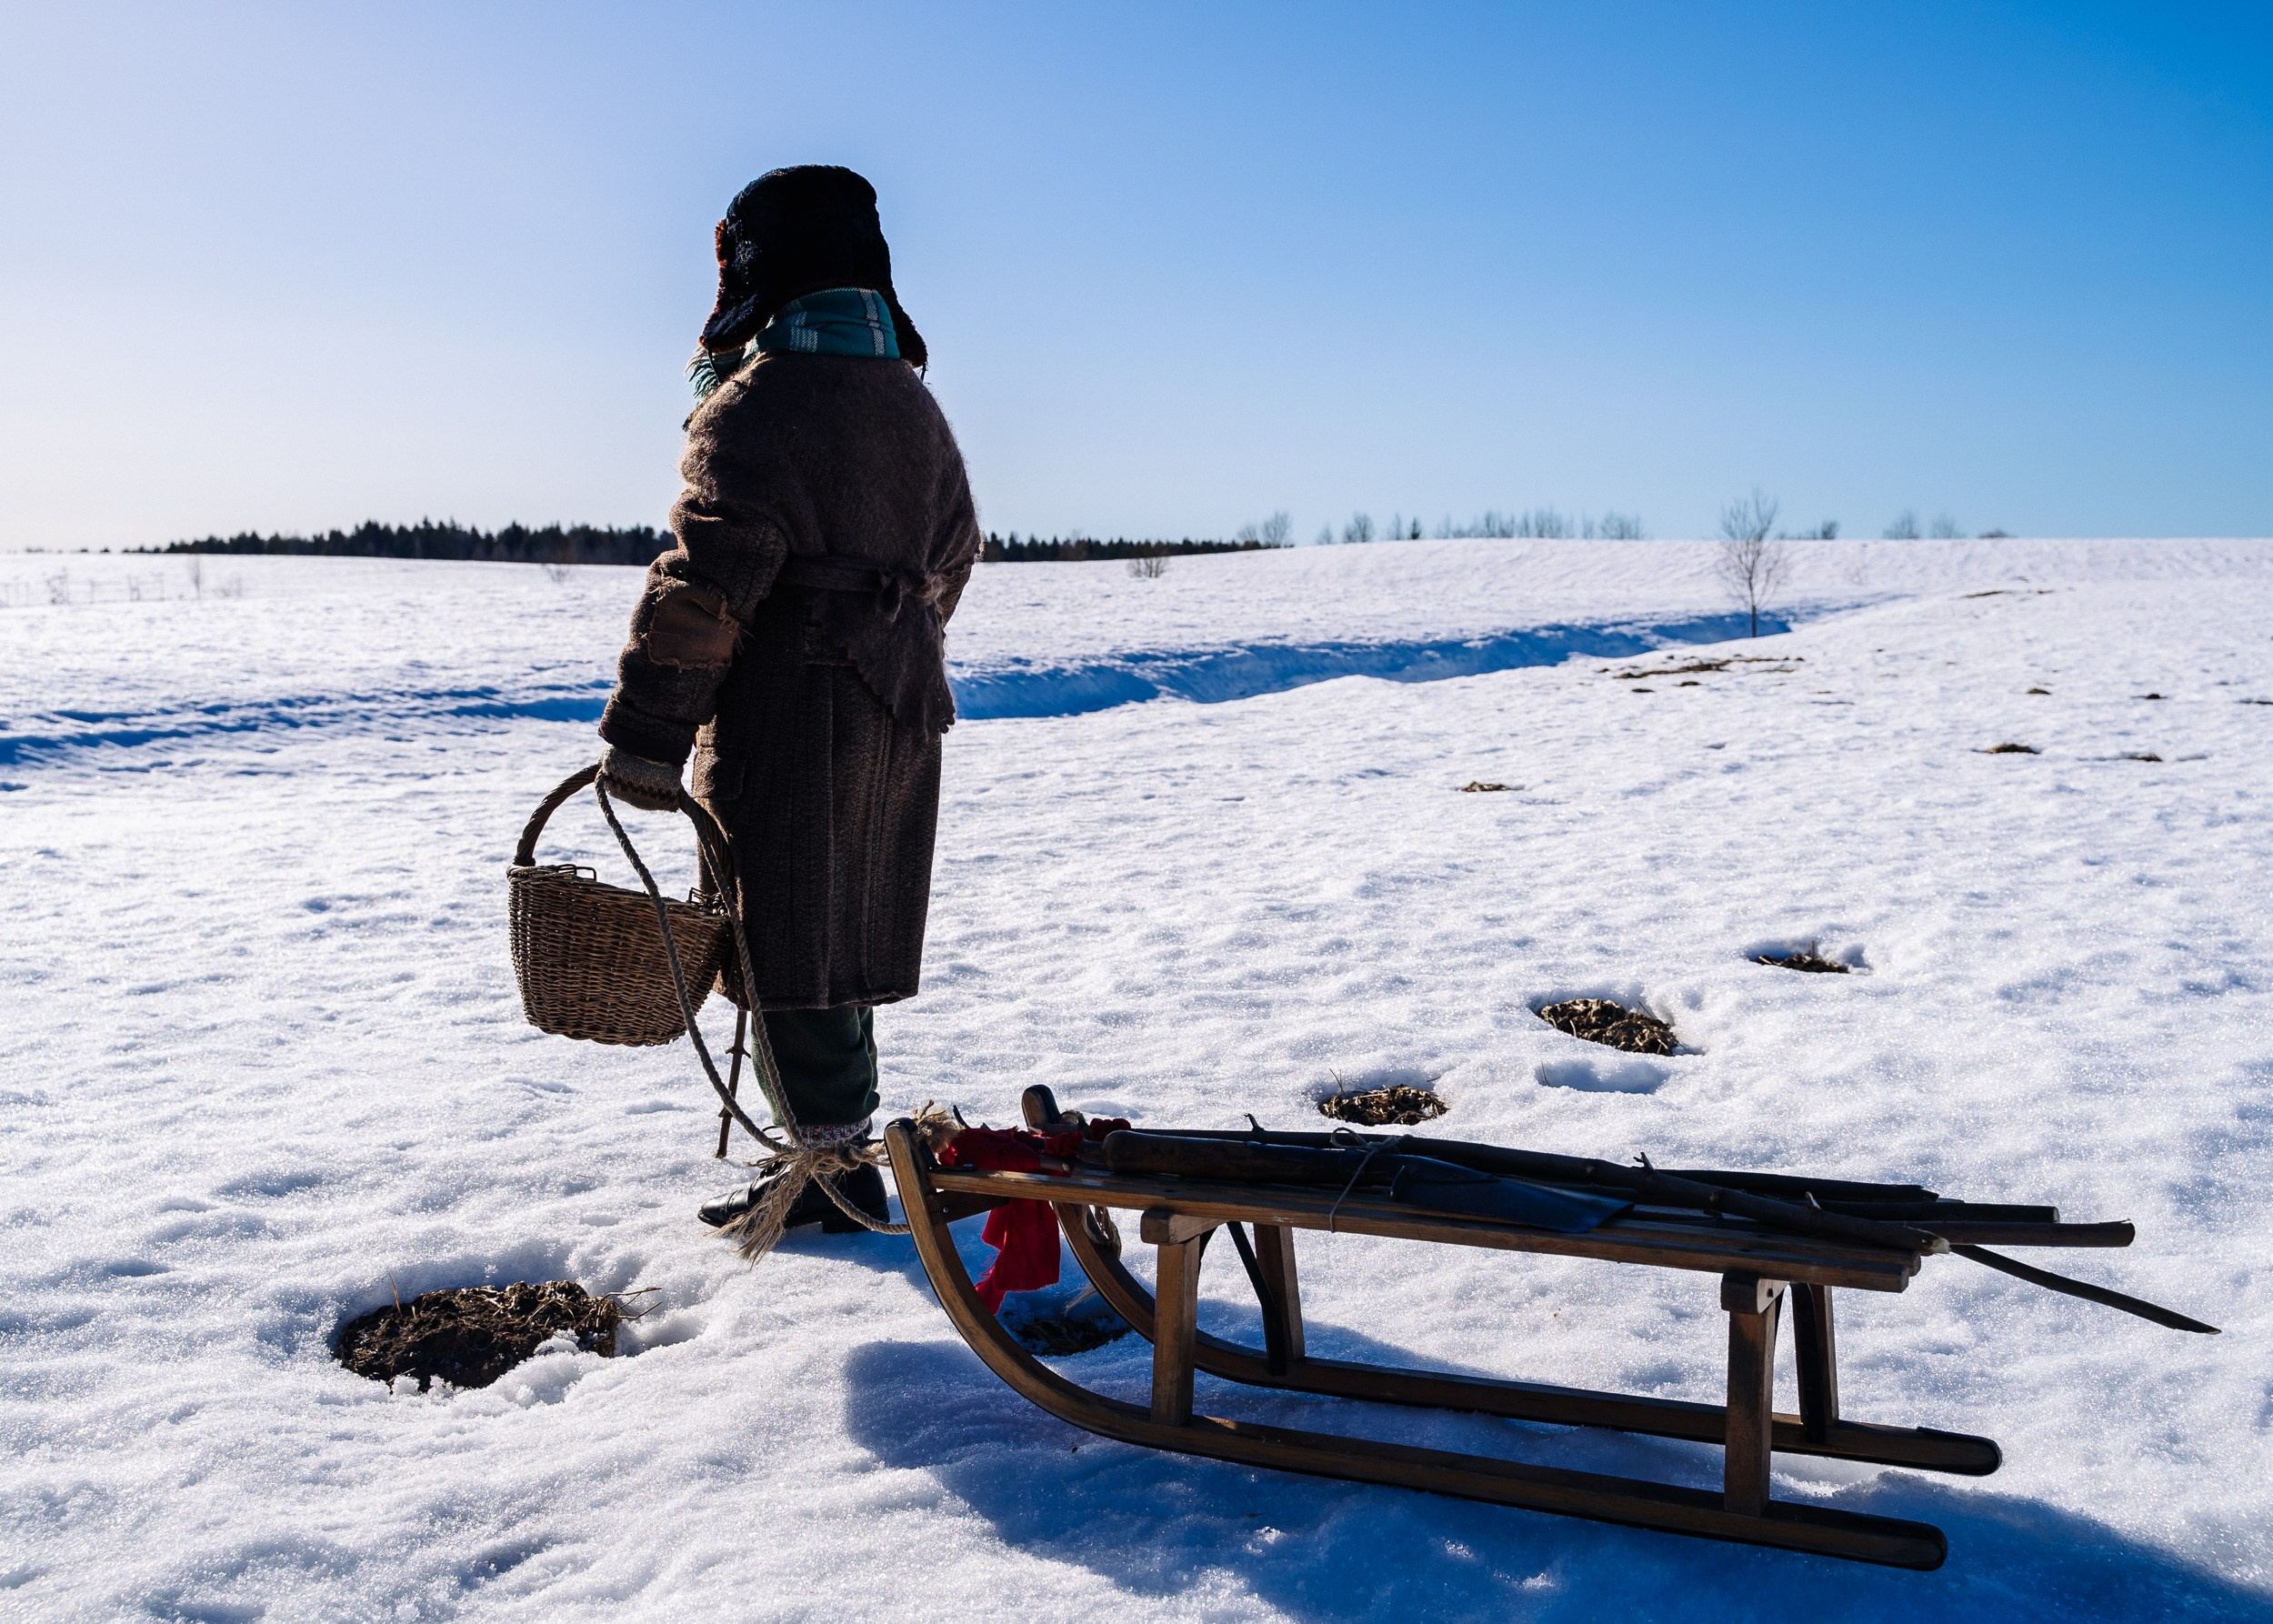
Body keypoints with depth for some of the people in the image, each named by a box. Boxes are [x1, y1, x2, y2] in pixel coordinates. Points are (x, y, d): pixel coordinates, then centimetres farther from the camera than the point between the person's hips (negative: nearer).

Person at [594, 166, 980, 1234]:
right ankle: (841, 1143, 27)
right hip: (897, 712, 9)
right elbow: (952, 555, 22)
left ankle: (831, 1170, 9)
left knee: (791, 945, 1)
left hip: (788, 714, -9)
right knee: (844, 936, 17)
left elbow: (705, 583, -19)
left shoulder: (755, 401, -13)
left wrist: (641, 737, -15)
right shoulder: (911, 400, 14)